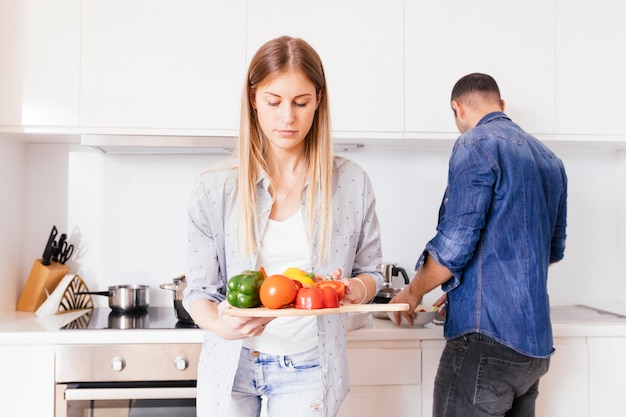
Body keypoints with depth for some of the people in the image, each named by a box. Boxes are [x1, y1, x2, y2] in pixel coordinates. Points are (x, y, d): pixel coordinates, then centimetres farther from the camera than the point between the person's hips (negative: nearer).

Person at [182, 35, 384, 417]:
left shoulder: (351, 183, -7)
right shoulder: (215, 188, -8)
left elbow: (370, 272, 4)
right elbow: (199, 290, -4)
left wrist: (355, 290, -18)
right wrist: (219, 325, -25)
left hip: (307, 368, 0)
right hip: (230, 363, 1)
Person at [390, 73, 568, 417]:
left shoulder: (475, 145, -10)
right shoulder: (549, 159, 15)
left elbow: (454, 245, -16)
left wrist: (413, 292, 2)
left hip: (489, 337, -8)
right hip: (535, 341, 9)